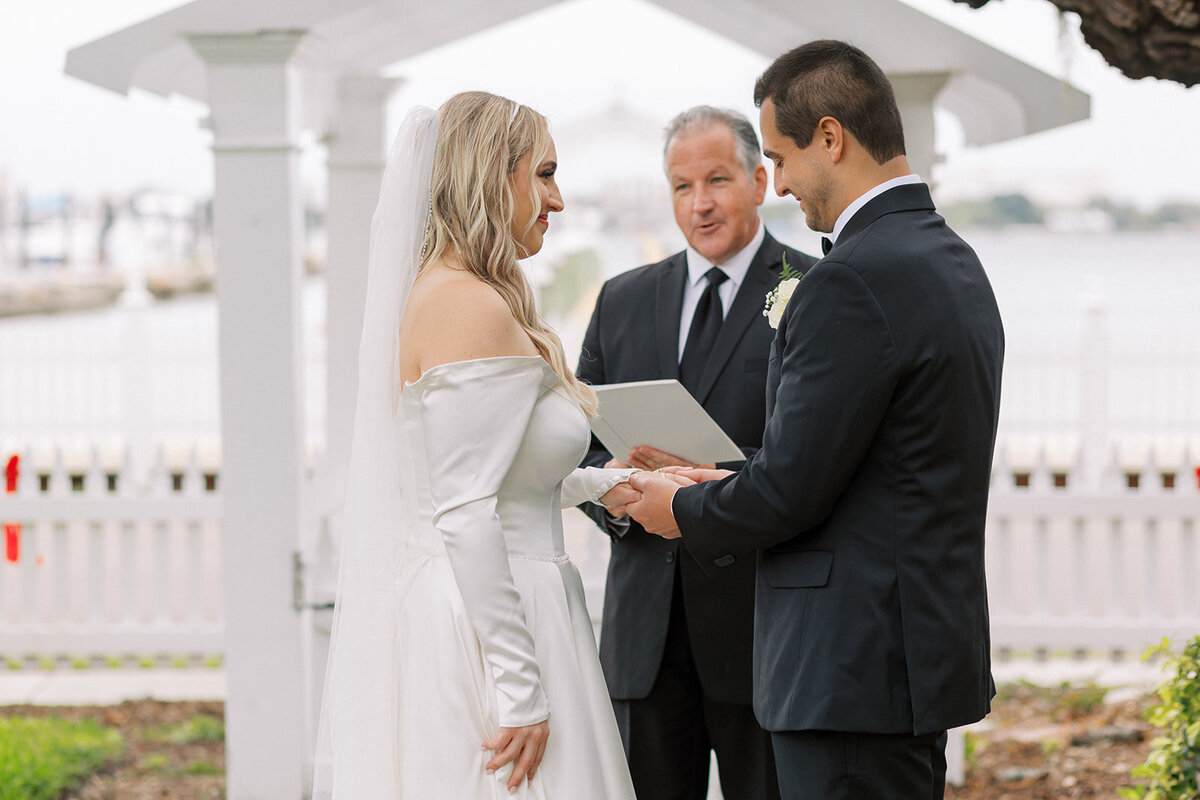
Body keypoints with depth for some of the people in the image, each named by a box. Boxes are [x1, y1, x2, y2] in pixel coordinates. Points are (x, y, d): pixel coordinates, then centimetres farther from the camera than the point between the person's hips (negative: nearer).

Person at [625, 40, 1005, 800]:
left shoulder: (854, 281, -18)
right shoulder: (954, 261, 13)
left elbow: (792, 488, -18)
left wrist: (688, 510, 0)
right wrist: (733, 486, 16)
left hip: (857, 666, -10)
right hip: (929, 644, 10)